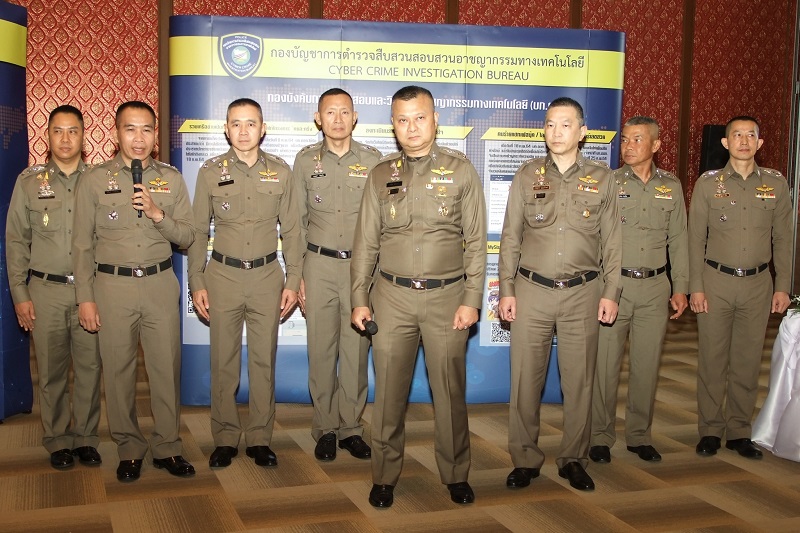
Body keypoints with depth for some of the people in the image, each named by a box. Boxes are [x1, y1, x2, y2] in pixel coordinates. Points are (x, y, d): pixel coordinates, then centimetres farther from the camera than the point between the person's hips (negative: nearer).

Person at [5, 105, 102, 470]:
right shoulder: (29, 181, 5)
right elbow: (16, 241, 6)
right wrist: (19, 294, 1)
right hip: (45, 290, 0)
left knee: (89, 367, 4)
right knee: (51, 370, 5)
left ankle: (85, 437, 18)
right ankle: (58, 440, 19)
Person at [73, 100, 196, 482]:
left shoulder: (171, 179, 7)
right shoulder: (94, 180, 2)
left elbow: (187, 237, 5)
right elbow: (82, 245, 3)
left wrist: (157, 214, -13)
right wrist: (85, 297, -2)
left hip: (161, 283, 1)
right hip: (112, 285, -1)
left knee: (167, 368, 4)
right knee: (118, 370, 5)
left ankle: (167, 447, 18)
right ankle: (129, 450, 20)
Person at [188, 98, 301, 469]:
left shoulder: (280, 172, 4)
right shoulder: (210, 172, 2)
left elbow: (291, 230, 7)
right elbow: (198, 231, 5)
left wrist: (292, 281, 1)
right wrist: (197, 283, 0)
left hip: (267, 276, 1)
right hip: (223, 275, 0)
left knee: (264, 361, 5)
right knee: (223, 361, 4)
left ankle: (260, 439, 17)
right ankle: (225, 439, 17)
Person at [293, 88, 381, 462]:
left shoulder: (373, 161, 3)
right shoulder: (306, 161, 5)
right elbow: (297, 221, 7)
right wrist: (297, 275, 2)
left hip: (361, 264, 0)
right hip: (320, 265, 0)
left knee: (357, 349, 4)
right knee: (321, 349, 3)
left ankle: (351, 427, 16)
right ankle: (325, 428, 16)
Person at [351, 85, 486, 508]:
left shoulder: (461, 170, 2)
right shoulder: (381, 175, 7)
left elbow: (475, 241, 1)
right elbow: (366, 241, 8)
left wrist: (471, 299, -5)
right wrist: (359, 299, 3)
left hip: (447, 297, -1)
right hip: (393, 297, 1)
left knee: (450, 391, 7)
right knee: (389, 392, 6)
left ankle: (456, 474, 23)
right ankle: (384, 476, 20)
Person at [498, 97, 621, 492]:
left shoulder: (602, 178, 5)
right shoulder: (527, 175, 5)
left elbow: (612, 240, 7)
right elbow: (510, 236, 6)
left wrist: (610, 293, 2)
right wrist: (506, 290, 0)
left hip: (583, 293, 0)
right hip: (531, 292, 0)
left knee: (579, 380, 5)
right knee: (525, 379, 2)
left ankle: (573, 459, 21)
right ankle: (525, 459, 16)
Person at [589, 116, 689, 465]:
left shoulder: (671, 186, 9)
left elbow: (678, 240, 12)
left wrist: (681, 287, 8)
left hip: (655, 287, 3)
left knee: (647, 364, 8)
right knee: (605, 364, -1)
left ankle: (639, 435, 22)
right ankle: (600, 436, 13)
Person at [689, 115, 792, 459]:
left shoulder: (776, 184, 5)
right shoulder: (708, 184, 1)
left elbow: (783, 239, 8)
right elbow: (696, 239, 1)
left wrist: (783, 286, 4)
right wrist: (695, 287, -5)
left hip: (758, 283, 2)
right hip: (716, 281, -1)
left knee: (748, 361, 7)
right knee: (712, 360, 3)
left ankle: (739, 432, 18)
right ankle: (710, 430, 15)